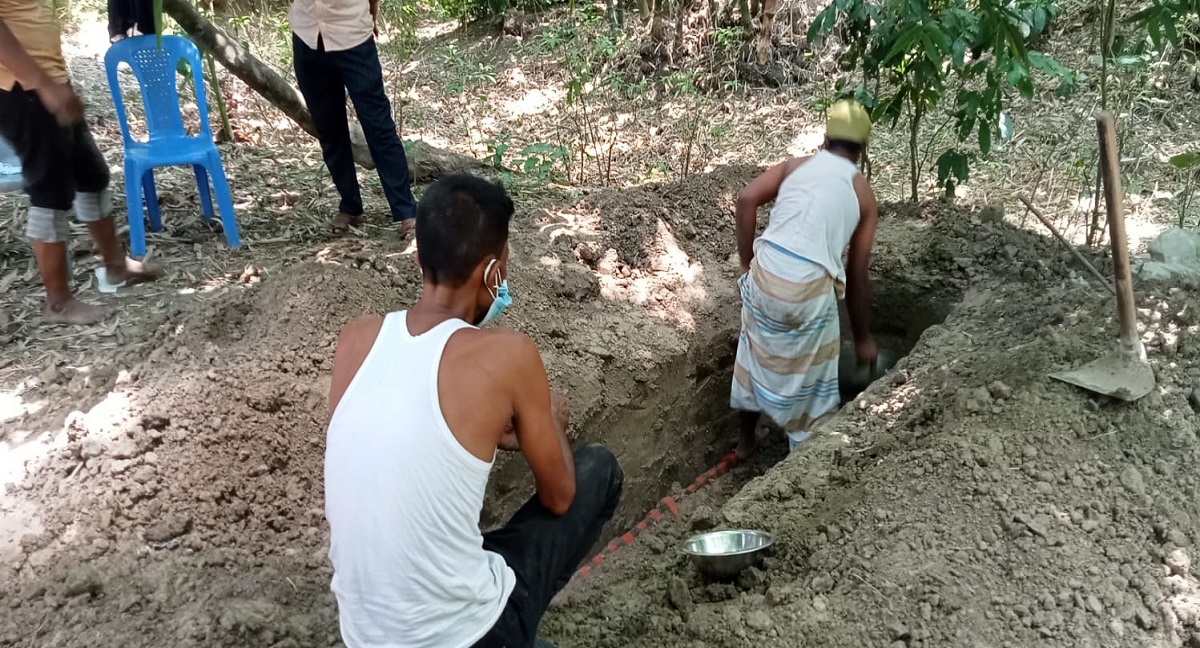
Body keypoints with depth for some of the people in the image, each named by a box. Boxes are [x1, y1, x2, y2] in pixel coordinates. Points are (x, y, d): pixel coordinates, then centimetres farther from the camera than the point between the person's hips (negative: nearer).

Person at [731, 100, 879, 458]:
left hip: (765, 273, 3)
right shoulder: (863, 193, 13)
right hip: (810, 287, -3)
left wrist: (747, 263, 7)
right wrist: (862, 337, 20)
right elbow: (858, 273, 12)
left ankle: (746, 439, 43)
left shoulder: (795, 165, 16)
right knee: (808, 377, 17)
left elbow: (746, 200, -2)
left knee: (756, 355, 25)